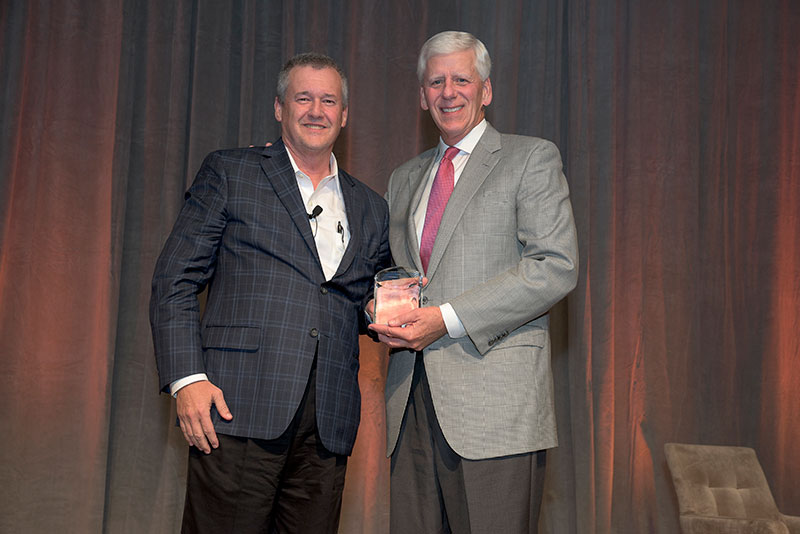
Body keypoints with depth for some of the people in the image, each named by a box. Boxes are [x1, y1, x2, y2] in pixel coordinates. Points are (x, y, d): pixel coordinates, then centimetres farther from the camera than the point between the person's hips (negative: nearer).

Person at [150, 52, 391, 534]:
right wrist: (187, 378, -10)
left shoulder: (371, 209, 18)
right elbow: (176, 281, 2)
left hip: (328, 422, 4)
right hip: (239, 406, -3)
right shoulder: (229, 173, 8)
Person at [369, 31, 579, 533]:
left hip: (495, 397, -5)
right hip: (414, 396, 5)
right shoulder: (405, 178, 22)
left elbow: (557, 266, -9)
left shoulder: (532, 158, 3)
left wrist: (448, 318, -14)